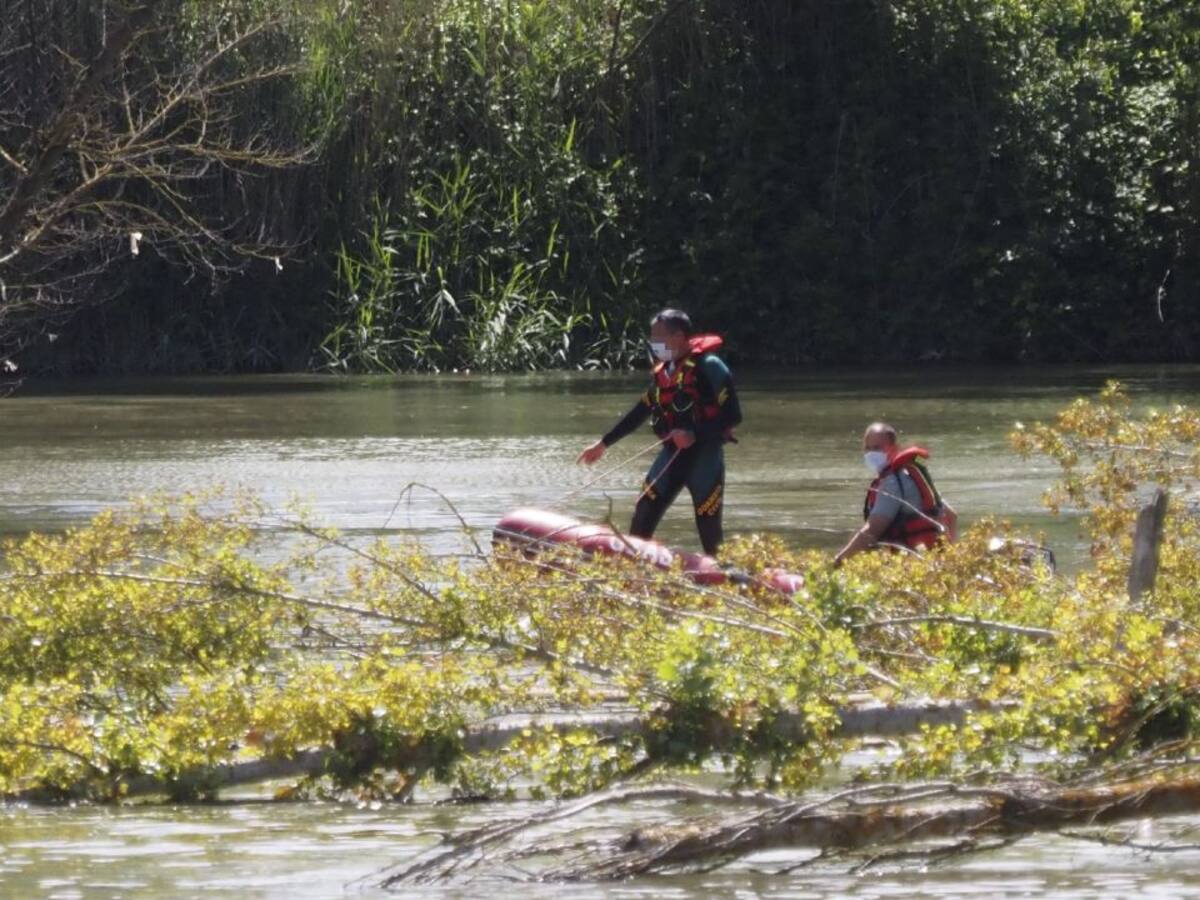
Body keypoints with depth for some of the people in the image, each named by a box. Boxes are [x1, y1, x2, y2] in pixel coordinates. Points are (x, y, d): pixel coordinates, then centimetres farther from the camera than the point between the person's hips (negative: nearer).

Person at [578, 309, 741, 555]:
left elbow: (732, 415, -15)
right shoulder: (663, 372, 12)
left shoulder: (708, 367, -11)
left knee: (709, 527, -5)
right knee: (643, 516, -1)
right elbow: (640, 412, 21)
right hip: (672, 452, 7)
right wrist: (603, 444, 23)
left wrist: (695, 435, -24)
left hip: (704, 454, -7)